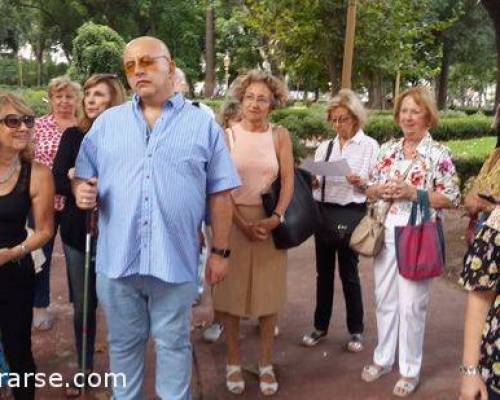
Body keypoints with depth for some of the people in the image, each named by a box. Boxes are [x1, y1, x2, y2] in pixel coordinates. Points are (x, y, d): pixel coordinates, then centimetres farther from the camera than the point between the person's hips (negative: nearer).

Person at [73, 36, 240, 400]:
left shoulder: (203, 125, 1)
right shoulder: (107, 122, 7)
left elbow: (220, 194, 2)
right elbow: (83, 178, 11)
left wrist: (220, 251, 0)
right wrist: (83, 192, -13)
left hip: (175, 260, -2)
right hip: (117, 259, 2)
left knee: (174, 344, 14)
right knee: (123, 343, 18)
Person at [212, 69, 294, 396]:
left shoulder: (280, 136, 1)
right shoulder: (227, 135, -2)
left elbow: (288, 181, -2)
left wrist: (277, 217, -16)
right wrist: (242, 223, -12)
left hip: (270, 221, 1)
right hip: (233, 220, -1)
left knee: (268, 292, 7)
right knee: (232, 291, 6)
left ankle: (266, 363, 22)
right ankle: (234, 362, 22)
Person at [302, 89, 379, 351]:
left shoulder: (369, 146, -1)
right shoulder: (324, 147, 12)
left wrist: (363, 183, -24)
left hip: (351, 213, -4)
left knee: (349, 272, 3)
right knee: (324, 271, 11)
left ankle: (356, 330, 19)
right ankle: (320, 325, 25)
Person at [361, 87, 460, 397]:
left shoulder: (439, 153, -7)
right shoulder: (388, 149, 8)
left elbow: (453, 198, -10)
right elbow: (370, 190, 12)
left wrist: (413, 193, -19)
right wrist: (381, 190, -11)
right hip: (386, 232, 5)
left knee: (412, 303, 3)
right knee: (384, 298, 14)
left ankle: (410, 369, 19)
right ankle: (383, 358, 31)